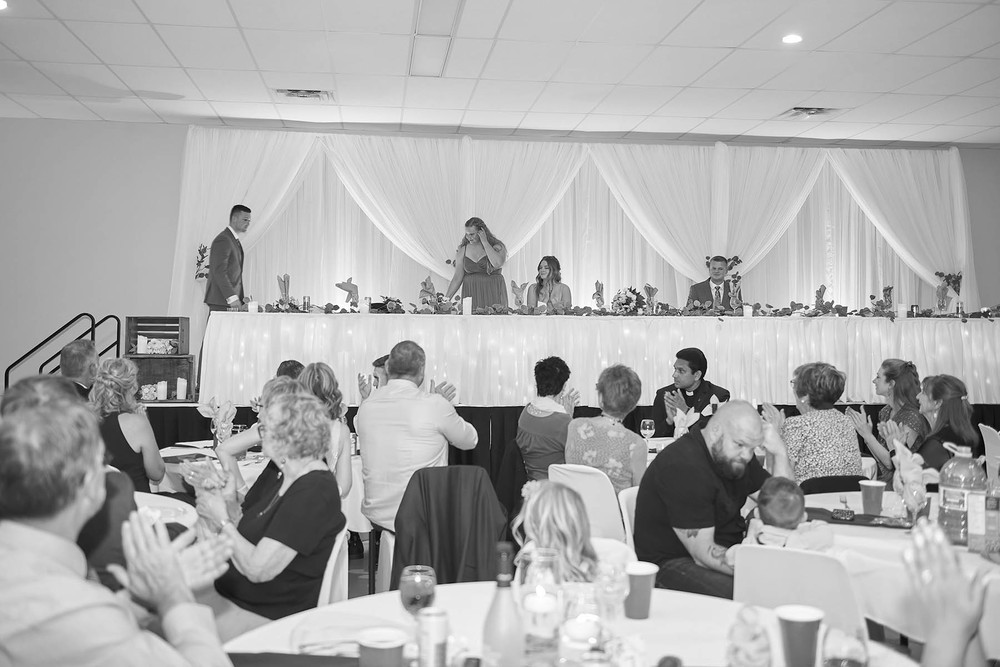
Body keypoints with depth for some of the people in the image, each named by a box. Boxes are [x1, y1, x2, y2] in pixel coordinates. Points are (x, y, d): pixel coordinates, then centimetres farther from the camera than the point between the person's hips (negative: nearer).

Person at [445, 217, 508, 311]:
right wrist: (446, 298, -5)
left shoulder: (497, 247, 0)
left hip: (493, 294, -2)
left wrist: (485, 242, -11)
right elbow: (458, 277, 6)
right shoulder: (462, 250, 7)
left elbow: (497, 263, -21)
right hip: (471, 294, 2)